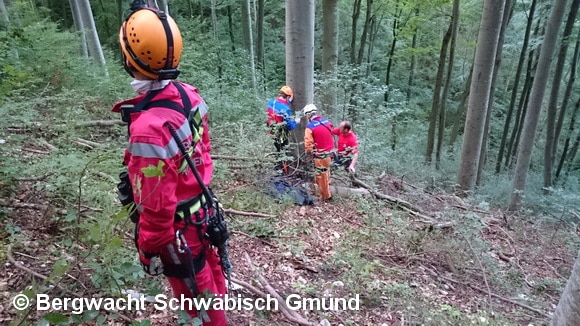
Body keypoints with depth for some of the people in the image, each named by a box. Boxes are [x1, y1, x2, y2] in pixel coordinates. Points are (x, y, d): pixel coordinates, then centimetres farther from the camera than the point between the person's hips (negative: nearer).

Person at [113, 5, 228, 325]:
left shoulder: (149, 129, -34)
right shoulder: (189, 95, -10)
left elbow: (155, 206, -26)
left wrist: (150, 250, -10)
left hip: (178, 226, -8)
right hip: (202, 208, 8)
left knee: (196, 289, 17)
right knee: (209, 270, 29)